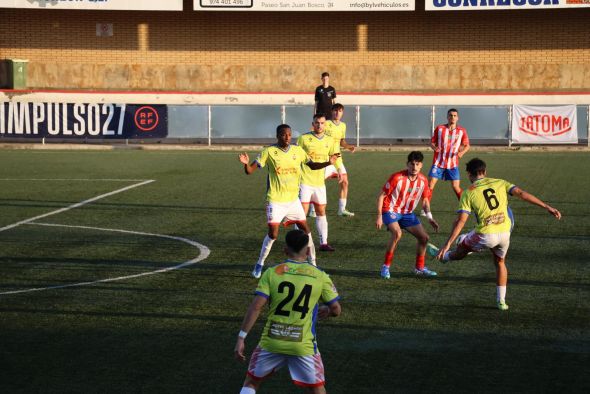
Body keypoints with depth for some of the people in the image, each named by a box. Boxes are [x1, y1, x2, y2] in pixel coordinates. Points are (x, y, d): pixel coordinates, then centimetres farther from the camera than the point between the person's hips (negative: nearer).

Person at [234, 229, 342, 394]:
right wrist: (325, 311, 27)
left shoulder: (272, 273, -3)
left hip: (271, 342, 1)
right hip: (303, 346, 0)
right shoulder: (319, 276, -2)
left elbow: (256, 307, -10)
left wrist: (241, 338, -7)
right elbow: (336, 310, 4)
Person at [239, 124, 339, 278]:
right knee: (273, 234, -10)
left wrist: (329, 163, -1)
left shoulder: (297, 151, 2)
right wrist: (246, 163, -34)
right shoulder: (269, 152, -9)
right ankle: (259, 265, 7)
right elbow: (250, 170, -11)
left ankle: (312, 262, 21)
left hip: (293, 199, 4)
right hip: (275, 200, -4)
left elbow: (312, 165, 16)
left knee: (305, 229, 5)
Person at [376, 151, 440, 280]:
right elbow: (381, 195, -15)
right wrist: (379, 216, -19)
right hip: (390, 210, -6)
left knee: (424, 237, 1)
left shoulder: (423, 180, -5)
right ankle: (385, 267, -20)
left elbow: (425, 200, 11)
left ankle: (420, 268, 22)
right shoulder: (397, 178, -22)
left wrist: (430, 217, -2)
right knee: (397, 233, -32)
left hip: (407, 213, 6)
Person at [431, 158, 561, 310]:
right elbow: (521, 193, -3)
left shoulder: (468, 193, -1)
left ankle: (444, 256, 55)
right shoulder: (500, 183, 8)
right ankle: (501, 301, 25)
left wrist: (448, 244, -8)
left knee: (462, 248, 27)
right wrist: (547, 207, -3)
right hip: (504, 233, 3)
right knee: (500, 262, 26)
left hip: (486, 235, -3)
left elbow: (461, 220, -8)